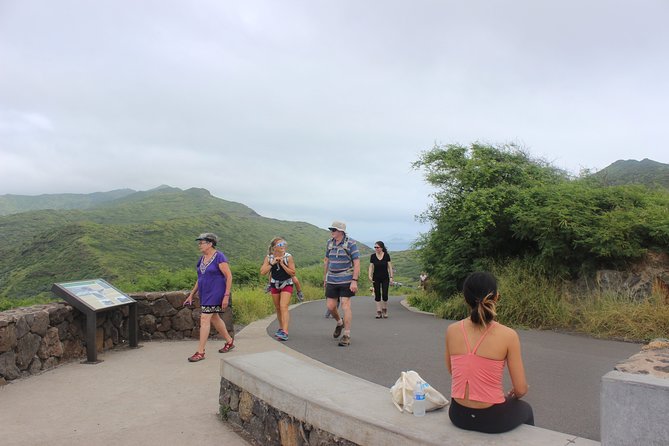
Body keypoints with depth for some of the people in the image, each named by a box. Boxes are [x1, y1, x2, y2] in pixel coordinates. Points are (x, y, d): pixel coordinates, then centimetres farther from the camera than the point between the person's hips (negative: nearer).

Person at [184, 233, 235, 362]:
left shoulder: (219, 257, -14)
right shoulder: (202, 258, 10)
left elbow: (229, 276, -16)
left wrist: (226, 296, -20)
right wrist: (191, 294, 16)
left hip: (215, 293, -9)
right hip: (205, 293, 9)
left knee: (204, 319, -11)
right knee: (214, 318, 17)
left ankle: (200, 352, -5)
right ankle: (230, 341, 34)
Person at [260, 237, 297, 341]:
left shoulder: (288, 257, -15)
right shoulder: (269, 258, -8)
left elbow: (293, 273, -16)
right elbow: (262, 272, -15)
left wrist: (282, 264, -24)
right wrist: (272, 263, -24)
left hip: (286, 284, -4)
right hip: (274, 284, 4)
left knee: (284, 307, -17)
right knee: (278, 308, 15)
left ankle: (285, 332, -24)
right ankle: (281, 328, 34)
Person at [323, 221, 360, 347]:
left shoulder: (351, 243, -8)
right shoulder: (330, 243, 9)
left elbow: (357, 263, -10)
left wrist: (354, 281, -17)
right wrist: (325, 278, 17)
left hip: (346, 280, -5)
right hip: (332, 280, 5)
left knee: (345, 305, -8)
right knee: (330, 306, 5)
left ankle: (347, 336, 0)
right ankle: (339, 323, 36)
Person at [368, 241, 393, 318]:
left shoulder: (386, 255, -5)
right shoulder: (373, 256, -2)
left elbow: (390, 266, -1)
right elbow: (371, 267, 0)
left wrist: (391, 277, -6)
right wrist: (369, 276, -12)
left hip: (385, 278, -1)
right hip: (376, 278, 1)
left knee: (385, 295, -7)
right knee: (377, 295, 1)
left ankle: (385, 311, 14)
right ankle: (379, 312, 7)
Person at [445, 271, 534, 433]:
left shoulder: (452, 330, -8)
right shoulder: (508, 335, -18)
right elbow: (521, 389, -8)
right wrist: (512, 396, 10)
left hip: (458, 416, 3)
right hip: (491, 419, -3)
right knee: (525, 410, 34)